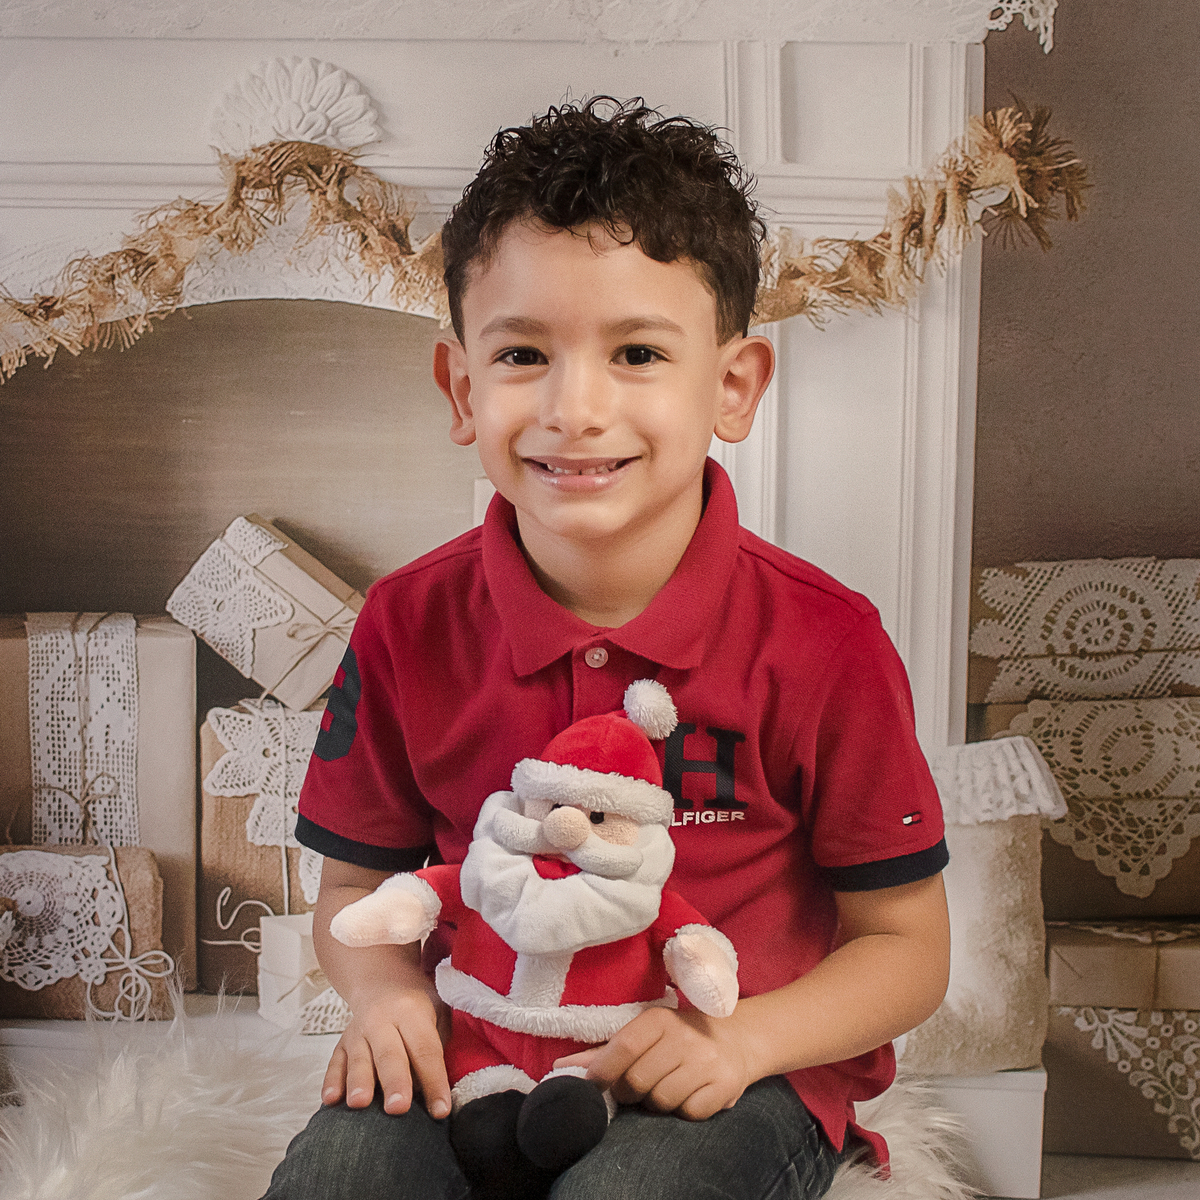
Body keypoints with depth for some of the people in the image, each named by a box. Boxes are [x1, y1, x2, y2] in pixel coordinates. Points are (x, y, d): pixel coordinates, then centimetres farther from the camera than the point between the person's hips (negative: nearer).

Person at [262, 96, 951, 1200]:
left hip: (740, 1076, -1)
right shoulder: (410, 629, -7)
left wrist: (741, 1036, -20)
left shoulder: (823, 647, -14)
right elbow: (357, 884, 8)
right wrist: (388, 992, -14)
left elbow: (905, 944, -4)